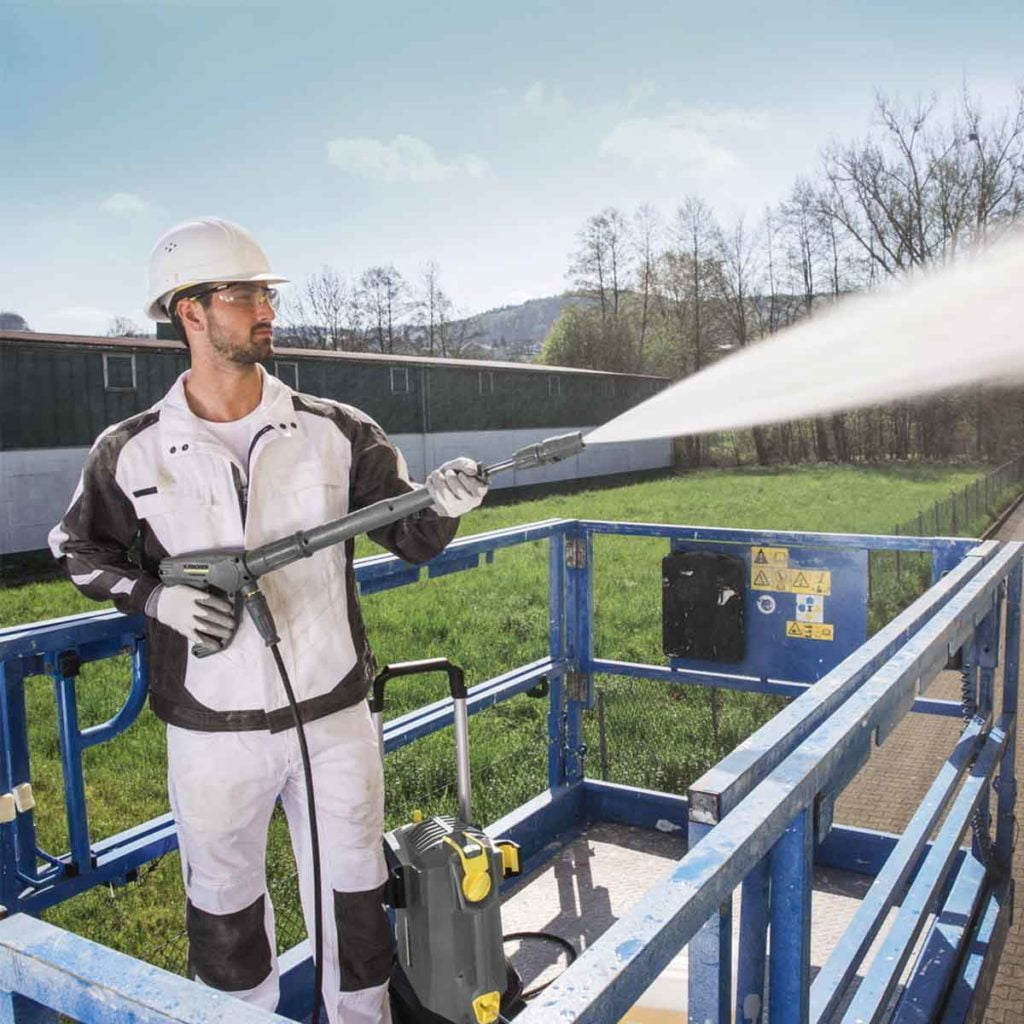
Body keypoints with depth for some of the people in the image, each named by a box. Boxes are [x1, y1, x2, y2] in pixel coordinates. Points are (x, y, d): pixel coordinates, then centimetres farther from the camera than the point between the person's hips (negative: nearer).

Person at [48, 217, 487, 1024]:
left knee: (353, 903, 16)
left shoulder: (335, 432, -5)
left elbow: (410, 540, -1)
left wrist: (443, 509, -24)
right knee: (223, 912, 19)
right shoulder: (130, 454, -5)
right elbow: (80, 551, 9)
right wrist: (159, 599, -10)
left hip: (333, 717, 1)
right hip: (213, 735, 0)